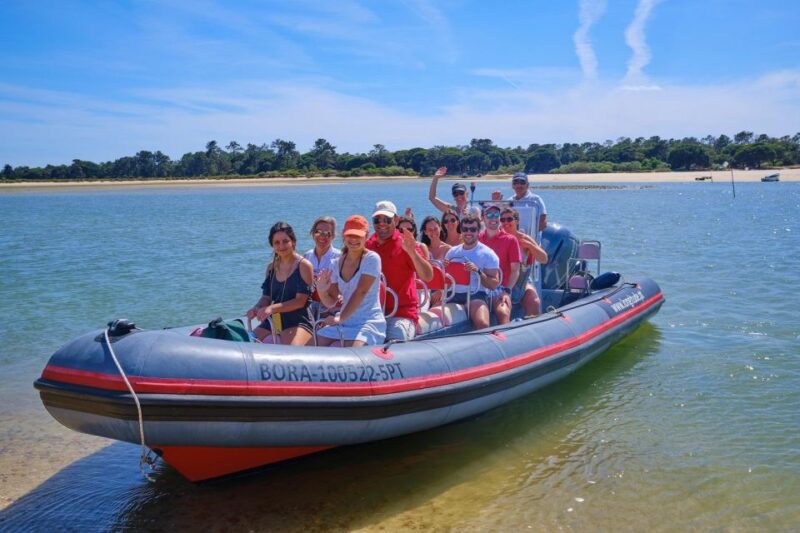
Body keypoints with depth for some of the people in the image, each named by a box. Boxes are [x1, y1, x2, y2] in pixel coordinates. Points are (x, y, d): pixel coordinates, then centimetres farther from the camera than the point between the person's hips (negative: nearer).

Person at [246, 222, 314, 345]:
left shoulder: (304, 265, -5)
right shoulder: (272, 267, 15)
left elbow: (300, 301, -12)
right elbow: (266, 297, 15)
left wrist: (272, 308, -24)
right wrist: (256, 308, -9)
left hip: (298, 322, -6)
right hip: (272, 322, 6)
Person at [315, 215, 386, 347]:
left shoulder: (372, 259, -8)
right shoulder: (336, 263, 8)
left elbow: (360, 292, -16)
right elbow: (331, 302, 8)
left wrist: (341, 318, -19)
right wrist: (322, 291, -14)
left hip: (369, 322, -6)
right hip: (344, 323, 6)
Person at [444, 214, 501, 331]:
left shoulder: (488, 254, 3)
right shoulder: (452, 252, 16)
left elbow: (494, 284, -3)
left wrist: (478, 271, -18)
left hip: (476, 295, -4)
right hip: (453, 294, 5)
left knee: (482, 324, -32)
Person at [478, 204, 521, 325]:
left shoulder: (510, 240, 8)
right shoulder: (477, 239, 13)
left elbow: (515, 270, 3)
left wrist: (507, 291, -9)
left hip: (500, 287, -1)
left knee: (504, 314, -30)